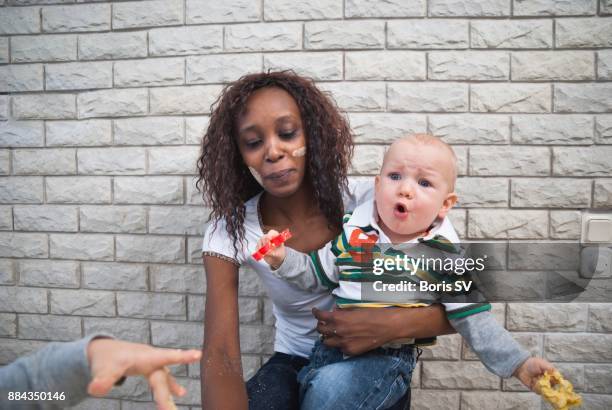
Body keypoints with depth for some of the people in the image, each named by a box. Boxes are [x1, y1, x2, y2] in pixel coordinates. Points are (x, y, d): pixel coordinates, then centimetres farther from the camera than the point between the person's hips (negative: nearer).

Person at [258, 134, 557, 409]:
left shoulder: (444, 253, -7)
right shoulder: (353, 232, -1)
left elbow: (472, 319, -3)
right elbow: (317, 273, 10)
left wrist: (519, 364, -9)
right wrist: (282, 258, -5)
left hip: (389, 358, -3)